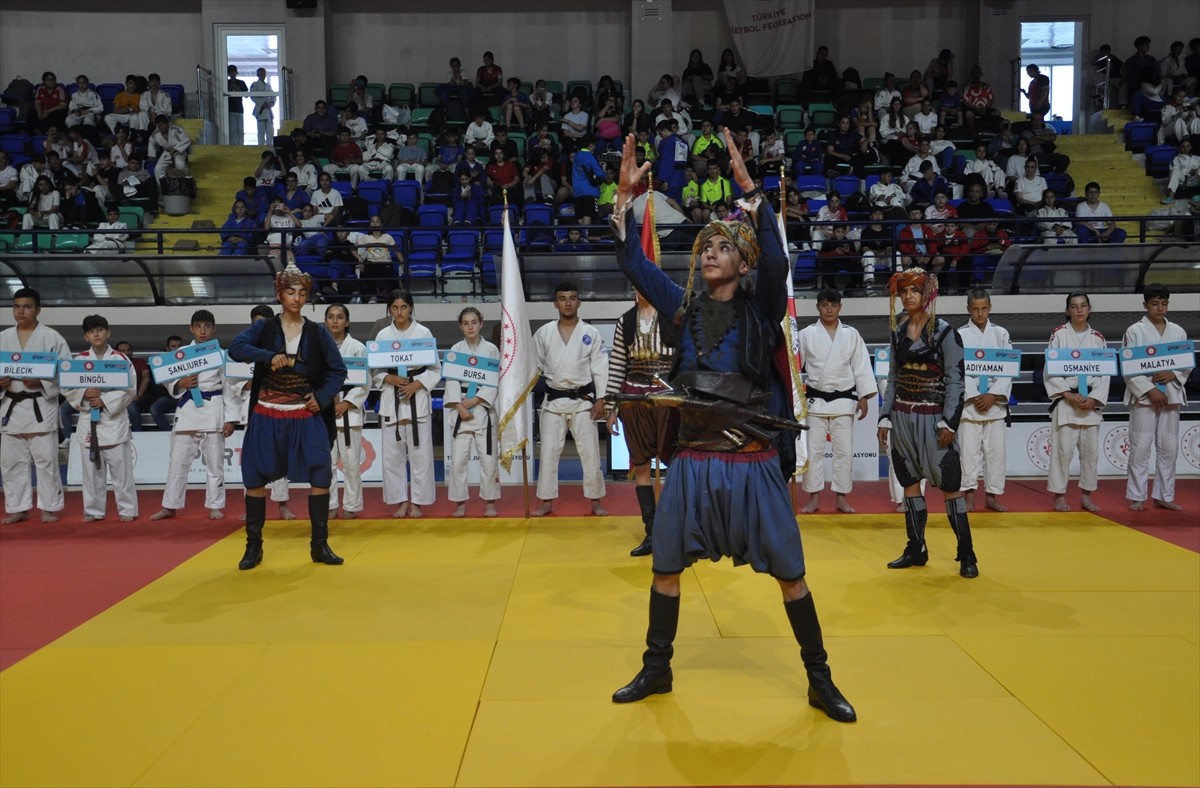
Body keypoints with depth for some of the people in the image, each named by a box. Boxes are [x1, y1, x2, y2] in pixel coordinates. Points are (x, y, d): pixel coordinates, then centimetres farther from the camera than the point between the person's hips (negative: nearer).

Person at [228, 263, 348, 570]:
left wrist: (322, 397, -9)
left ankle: (319, 546, 10)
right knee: (255, 478, 4)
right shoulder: (263, 328, 1)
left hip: (306, 417, 0)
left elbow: (338, 370, 5)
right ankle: (253, 546, 19)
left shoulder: (317, 332, 3)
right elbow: (235, 348, -15)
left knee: (320, 476, -3)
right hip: (267, 417, 0)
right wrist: (269, 357, -28)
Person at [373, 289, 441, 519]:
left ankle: (417, 502, 12)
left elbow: (435, 369, 0)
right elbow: (375, 370, 7)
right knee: (392, 454, 4)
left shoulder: (423, 333, -2)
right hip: (391, 398, 2)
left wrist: (416, 384, -13)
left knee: (420, 453, 0)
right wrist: (390, 379, -12)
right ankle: (400, 501, 18)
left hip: (418, 398, -2)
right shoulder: (383, 335, 4)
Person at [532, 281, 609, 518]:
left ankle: (595, 499, 14)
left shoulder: (591, 333, -1)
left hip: (582, 400, -1)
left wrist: (600, 399, -7)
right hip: (553, 400, 1)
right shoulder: (543, 333, 2)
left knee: (590, 451, 2)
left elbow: (600, 369, -2)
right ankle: (546, 501, 13)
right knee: (549, 451, 4)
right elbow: (535, 367, 8)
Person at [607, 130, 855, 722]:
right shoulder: (684, 308, 6)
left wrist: (749, 192, -27)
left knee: (790, 576, 5)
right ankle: (656, 670, 31)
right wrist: (625, 196, -6)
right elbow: (632, 262, 2)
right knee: (665, 569, 11)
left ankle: (820, 681, 23)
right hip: (693, 462, 3)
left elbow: (777, 262, -22)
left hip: (754, 464, -3)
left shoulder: (761, 309, -3)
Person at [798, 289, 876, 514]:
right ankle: (814, 498, 11)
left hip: (843, 399, 1)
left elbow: (861, 367, 4)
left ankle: (842, 497, 15)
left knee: (844, 450, 4)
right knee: (813, 450, 2)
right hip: (816, 400, -1)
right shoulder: (806, 334, -1)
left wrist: (864, 397, 0)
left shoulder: (851, 335, 3)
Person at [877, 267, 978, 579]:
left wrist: (948, 423, -15)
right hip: (902, 417, 6)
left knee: (949, 485, -3)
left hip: (932, 418, -5)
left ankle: (966, 554, 6)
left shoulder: (945, 332, -7)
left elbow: (955, 381, -9)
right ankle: (916, 549, 19)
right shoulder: (898, 333, 9)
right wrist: (885, 418, 7)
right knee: (909, 483, 10)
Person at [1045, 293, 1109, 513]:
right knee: (1063, 449, -4)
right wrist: (1069, 395, -13)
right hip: (1065, 400, -3)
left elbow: (1105, 372, 5)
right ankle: (1059, 495, 6)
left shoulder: (1098, 338, 8)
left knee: (1090, 450, 7)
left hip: (1091, 402, 4)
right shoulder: (1058, 334, -2)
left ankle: (1085, 496, 18)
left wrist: (1093, 398, -8)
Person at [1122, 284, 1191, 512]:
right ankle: (1137, 497, 6)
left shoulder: (1178, 331, 9)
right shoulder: (1135, 331, -2)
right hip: (1143, 396, -4)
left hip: (1171, 395, 4)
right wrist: (1150, 390, -14)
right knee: (1141, 447, -3)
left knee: (1169, 447, 7)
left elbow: (1188, 363, 10)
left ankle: (1164, 496, 17)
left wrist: (1173, 375, -10)